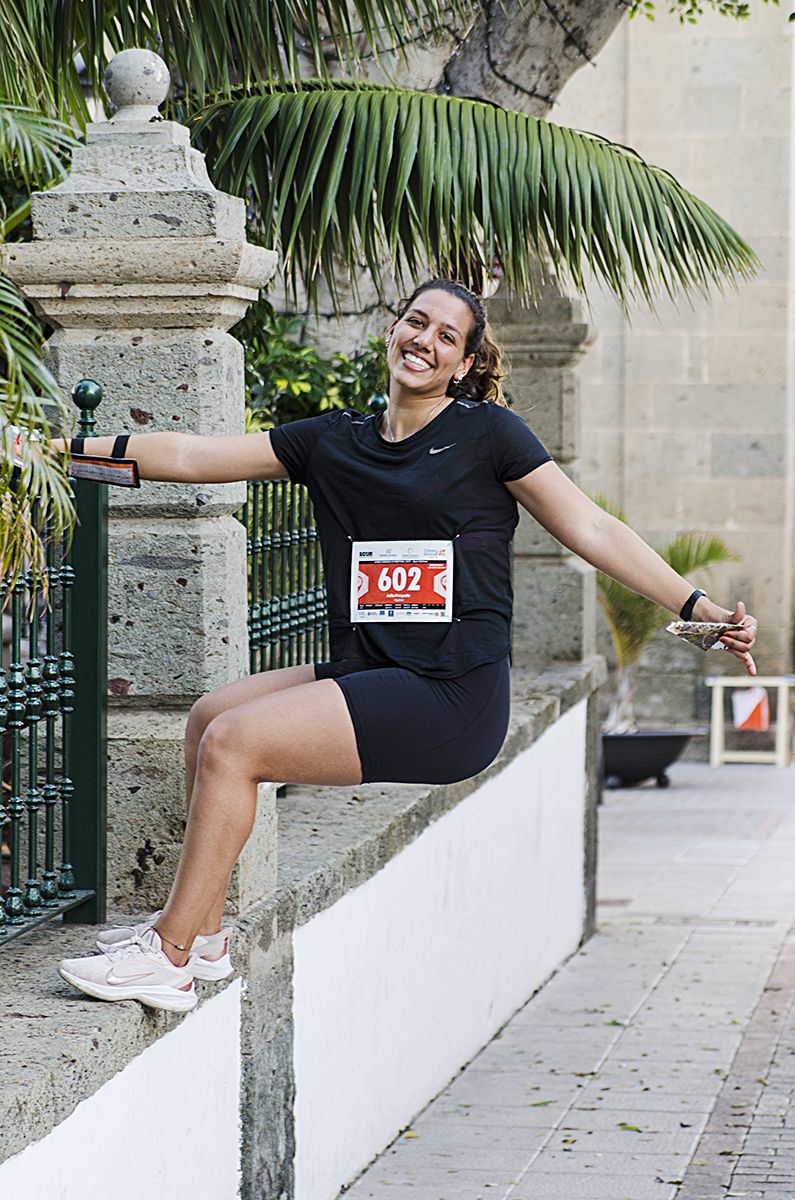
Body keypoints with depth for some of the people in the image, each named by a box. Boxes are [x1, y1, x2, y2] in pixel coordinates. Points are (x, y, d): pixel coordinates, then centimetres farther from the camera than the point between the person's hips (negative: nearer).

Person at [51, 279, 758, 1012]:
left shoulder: (487, 434, -1)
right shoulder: (332, 443, 14)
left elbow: (591, 530, -2)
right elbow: (191, 457, 14)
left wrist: (698, 607, -11)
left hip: (453, 700, -7)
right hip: (366, 676, 7)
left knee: (234, 741, -16)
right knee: (210, 717, 2)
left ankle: (168, 959, -12)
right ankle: (203, 933, 7)